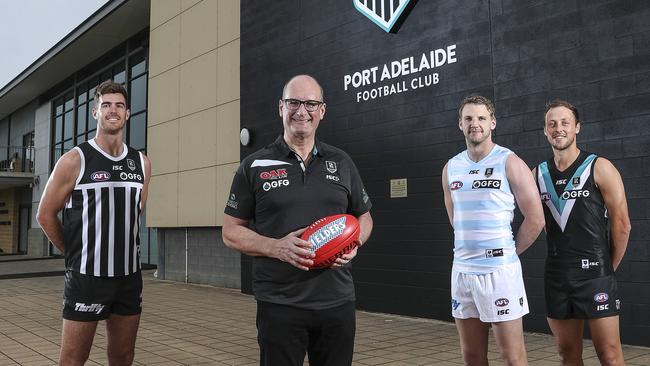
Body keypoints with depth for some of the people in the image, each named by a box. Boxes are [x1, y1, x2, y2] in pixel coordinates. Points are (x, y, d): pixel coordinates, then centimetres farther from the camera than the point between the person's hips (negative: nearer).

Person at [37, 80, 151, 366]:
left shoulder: (141, 163, 7)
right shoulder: (74, 160, -6)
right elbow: (46, 214, -1)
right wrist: (75, 254, 3)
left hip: (129, 277, 5)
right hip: (86, 277, -4)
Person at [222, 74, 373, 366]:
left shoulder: (341, 162, 9)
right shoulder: (255, 166, 1)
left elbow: (364, 217, 18)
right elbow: (231, 232, 2)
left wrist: (354, 242, -5)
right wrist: (276, 247, -15)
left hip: (338, 302, 3)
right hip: (279, 305, -2)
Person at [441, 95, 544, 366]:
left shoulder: (510, 163, -6)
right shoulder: (451, 168, 9)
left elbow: (535, 219, -7)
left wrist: (509, 252, -2)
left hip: (499, 270, -5)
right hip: (461, 270, 5)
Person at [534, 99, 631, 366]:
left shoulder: (599, 168, -5)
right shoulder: (538, 174, 7)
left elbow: (621, 224, -3)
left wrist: (608, 267, 2)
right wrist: (561, 258, 10)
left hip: (594, 275, -4)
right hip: (556, 276, 4)